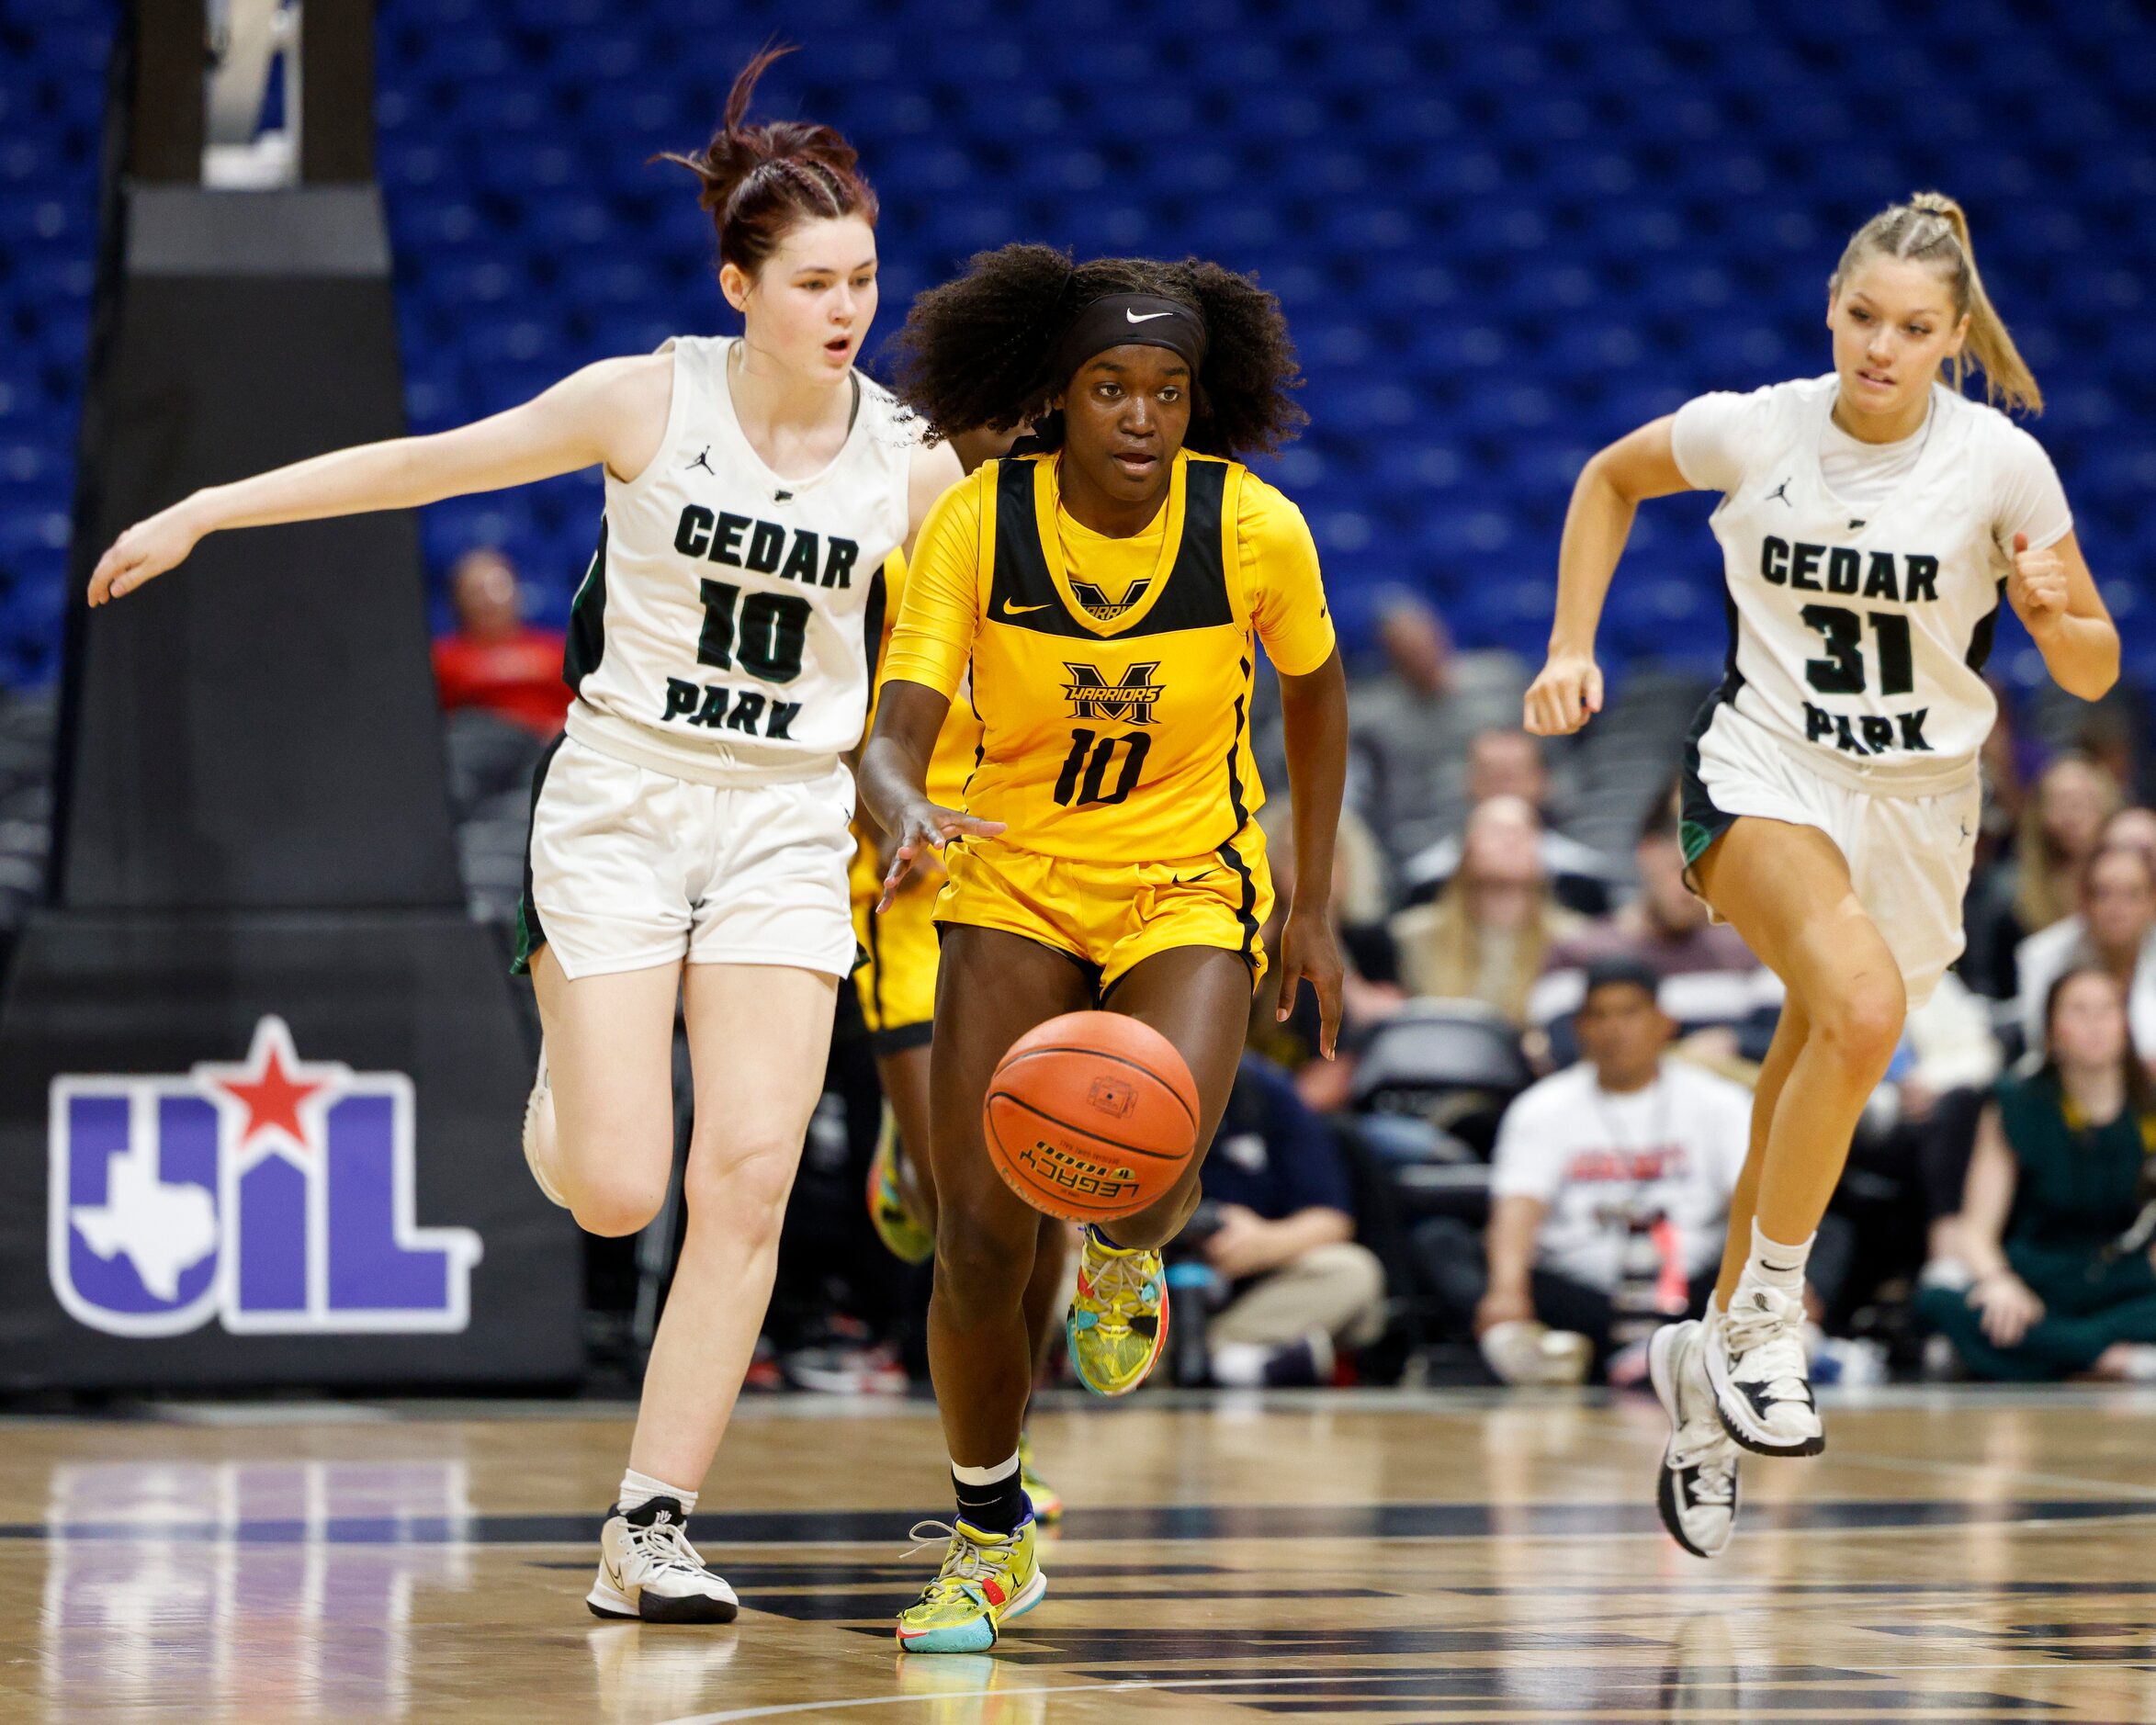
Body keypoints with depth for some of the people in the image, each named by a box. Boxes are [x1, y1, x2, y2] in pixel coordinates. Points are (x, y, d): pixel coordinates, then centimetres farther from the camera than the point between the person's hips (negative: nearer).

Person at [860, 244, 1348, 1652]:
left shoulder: (1256, 529, -15)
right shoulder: (977, 525, -16)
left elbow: (1314, 689, 5)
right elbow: (896, 736, -21)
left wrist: (1312, 905, 6)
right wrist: (908, 811, -44)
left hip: (1188, 886, -1)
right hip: (1015, 883, 1)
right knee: (979, 1242, -8)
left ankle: (1122, 1256, 12)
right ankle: (990, 1537, 17)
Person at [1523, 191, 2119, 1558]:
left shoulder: (2002, 465, -10)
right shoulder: (1750, 430, -9)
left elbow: (2093, 675, -3)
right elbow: (1610, 480, 12)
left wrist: (2059, 611, -25)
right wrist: (1573, 648, 4)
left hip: (1918, 808, 2)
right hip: (1766, 776, -2)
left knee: (1811, 1102, 10)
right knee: (1863, 1002, -31)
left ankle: (1713, 1355, 33)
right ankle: (1767, 1315, -17)